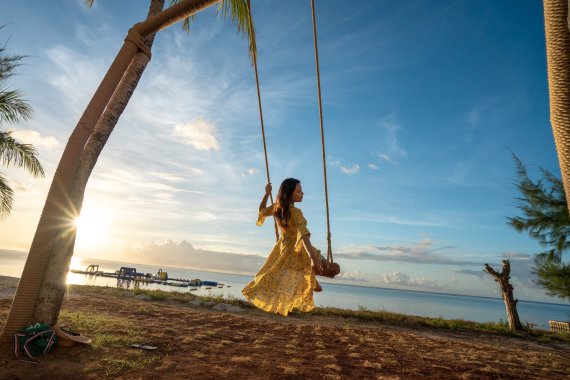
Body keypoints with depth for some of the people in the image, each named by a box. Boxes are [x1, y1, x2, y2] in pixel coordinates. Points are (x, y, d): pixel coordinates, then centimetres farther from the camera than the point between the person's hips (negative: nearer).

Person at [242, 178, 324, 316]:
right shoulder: (295, 212, -27)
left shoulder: (276, 207, -7)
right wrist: (313, 258, -45)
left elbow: (261, 210, 14)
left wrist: (266, 193, 14)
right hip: (296, 251, -7)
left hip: (282, 247, 8)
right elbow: (304, 236, -38)